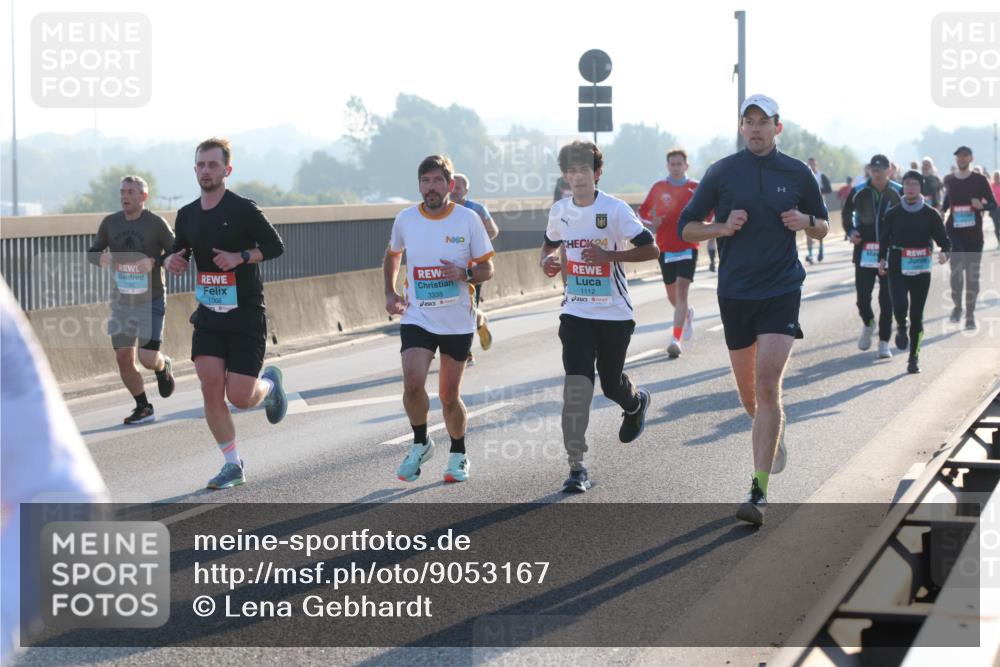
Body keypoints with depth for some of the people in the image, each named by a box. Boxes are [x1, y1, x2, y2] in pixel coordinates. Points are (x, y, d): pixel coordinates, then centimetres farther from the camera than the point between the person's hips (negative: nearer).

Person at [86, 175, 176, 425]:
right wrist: (101, 257, -10)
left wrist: (154, 261, -22)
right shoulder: (110, 223, 3)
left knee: (148, 360, -11)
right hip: (121, 301, 4)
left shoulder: (156, 224, -8)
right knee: (124, 359, 1)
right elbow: (92, 253, 13)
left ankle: (164, 366, 26)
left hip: (150, 301, -4)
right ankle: (143, 408, 18)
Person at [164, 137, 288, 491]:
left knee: (239, 397, -7)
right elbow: (177, 254, 20)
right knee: (211, 390, -8)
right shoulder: (187, 215, 7)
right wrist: (173, 262, -4)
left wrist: (241, 256, -19)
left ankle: (270, 384, 29)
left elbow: (276, 246, -4)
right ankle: (233, 465, 6)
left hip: (246, 316, -4)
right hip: (209, 315, 4)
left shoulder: (243, 209, -9)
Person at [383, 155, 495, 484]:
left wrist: (465, 274, -20)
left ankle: (458, 454, 31)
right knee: (412, 383, -20)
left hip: (458, 322, -1)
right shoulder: (405, 219, -1)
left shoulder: (468, 219, -6)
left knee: (449, 396, 6)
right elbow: (392, 255, 19)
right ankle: (420, 444, 6)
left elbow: (487, 268, 0)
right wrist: (390, 292, 7)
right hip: (417, 318, 1)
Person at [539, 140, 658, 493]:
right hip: (576, 312, 2)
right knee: (576, 384, -13)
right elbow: (549, 244, 22)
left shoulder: (615, 209, -11)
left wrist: (609, 255, -24)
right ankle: (577, 466, -12)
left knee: (612, 383, 11)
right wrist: (546, 260, -1)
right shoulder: (559, 211, 3)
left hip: (615, 313, -2)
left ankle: (636, 403, 51)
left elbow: (651, 250, -12)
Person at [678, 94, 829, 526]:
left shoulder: (797, 174, 4)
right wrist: (723, 228, -13)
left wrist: (806, 223, -8)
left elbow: (823, 227, 15)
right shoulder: (722, 173, 3)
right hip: (735, 293, 2)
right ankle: (772, 435, 47)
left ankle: (759, 491, -15)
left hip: (782, 291, -2)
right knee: (748, 393, 11)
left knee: (767, 385, -15)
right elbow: (686, 228, 6)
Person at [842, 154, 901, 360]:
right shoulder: (859, 192, 1)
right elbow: (847, 211, 18)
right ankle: (868, 324, 33)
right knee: (862, 296, 1)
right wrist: (851, 231, 2)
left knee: (887, 300, 1)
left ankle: (884, 343, 9)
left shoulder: (899, 192, -3)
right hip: (864, 252, 1)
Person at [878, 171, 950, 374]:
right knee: (899, 306, -21)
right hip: (898, 269, 0)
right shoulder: (893, 214, 4)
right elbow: (884, 239, 14)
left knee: (917, 314, 4)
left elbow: (944, 240, 1)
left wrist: (944, 253, -19)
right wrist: (882, 259, 2)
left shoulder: (931, 214, 0)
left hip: (921, 270, 0)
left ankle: (914, 358, 16)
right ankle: (902, 328, 16)